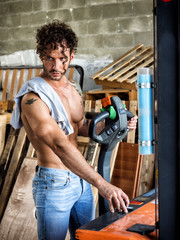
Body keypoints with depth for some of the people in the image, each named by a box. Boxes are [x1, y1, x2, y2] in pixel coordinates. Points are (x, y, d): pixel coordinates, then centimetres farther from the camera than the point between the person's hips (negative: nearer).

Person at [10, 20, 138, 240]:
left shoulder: (73, 90, 7)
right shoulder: (34, 97, -21)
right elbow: (59, 145, -33)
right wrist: (102, 185, -41)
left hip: (81, 179, 8)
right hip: (53, 184, -8)